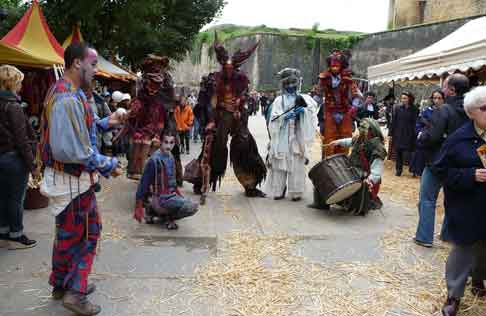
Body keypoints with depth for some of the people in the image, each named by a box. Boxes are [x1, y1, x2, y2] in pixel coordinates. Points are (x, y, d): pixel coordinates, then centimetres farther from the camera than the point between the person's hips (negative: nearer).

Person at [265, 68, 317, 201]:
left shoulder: (303, 98, 10)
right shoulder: (279, 100, 8)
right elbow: (273, 118, 0)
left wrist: (304, 109, -20)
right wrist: (285, 116, -15)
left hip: (297, 138, 0)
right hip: (281, 138, 0)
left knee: (297, 166, -1)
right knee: (279, 165, 1)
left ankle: (296, 192, 6)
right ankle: (278, 191, 10)